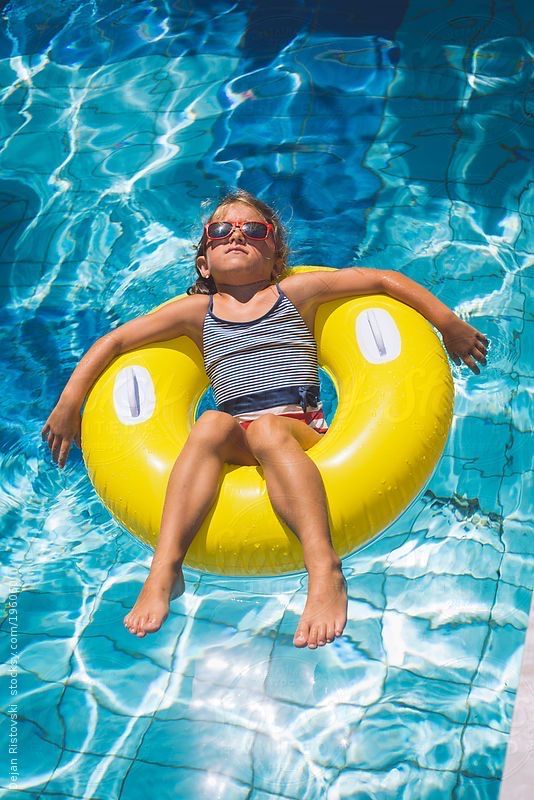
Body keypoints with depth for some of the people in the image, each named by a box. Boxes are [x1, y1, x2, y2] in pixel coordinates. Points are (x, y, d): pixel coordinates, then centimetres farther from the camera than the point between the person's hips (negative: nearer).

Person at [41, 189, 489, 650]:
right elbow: (114, 341, 18)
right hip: (234, 441, 1)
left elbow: (386, 279, 14)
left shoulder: (295, 292, 14)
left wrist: (450, 325, 9)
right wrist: (70, 402, 9)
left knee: (266, 429, -35)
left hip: (301, 429, -1)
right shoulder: (197, 311, 17)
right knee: (211, 423, -32)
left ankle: (325, 569, -50)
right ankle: (164, 569, -42)